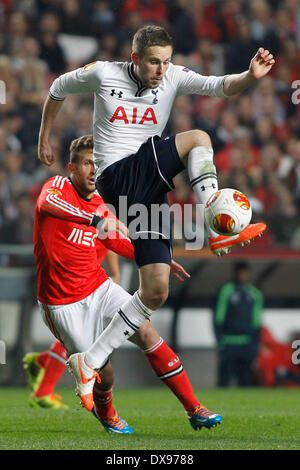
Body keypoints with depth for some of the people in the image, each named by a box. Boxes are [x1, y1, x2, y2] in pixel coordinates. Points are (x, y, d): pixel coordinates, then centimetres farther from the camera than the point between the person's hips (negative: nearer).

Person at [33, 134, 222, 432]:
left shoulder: (99, 205, 9)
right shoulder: (59, 186, -11)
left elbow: (117, 241, 27)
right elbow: (47, 203, -37)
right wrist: (97, 220, -50)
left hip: (100, 288, 6)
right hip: (63, 303, -6)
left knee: (146, 332, -11)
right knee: (101, 370, -4)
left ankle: (194, 409, -6)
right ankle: (104, 412, 32)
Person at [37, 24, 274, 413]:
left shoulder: (173, 78, 4)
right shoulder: (102, 74, -2)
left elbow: (219, 87, -12)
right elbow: (58, 89, 16)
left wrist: (250, 77, -33)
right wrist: (44, 138, 24)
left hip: (149, 188, 5)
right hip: (117, 177, -5)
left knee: (156, 291, 0)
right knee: (197, 138, -19)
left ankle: (89, 363, 8)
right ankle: (218, 232, -24)